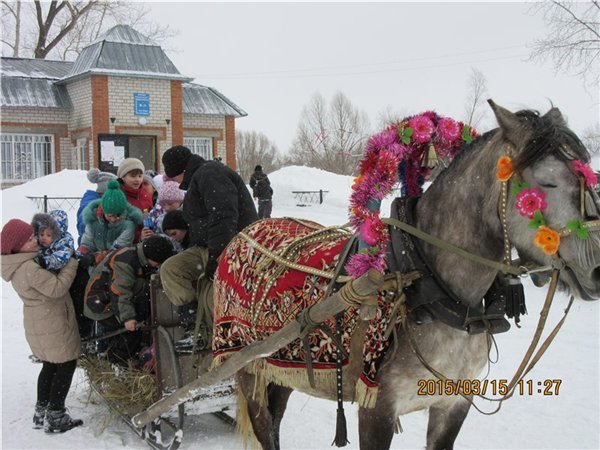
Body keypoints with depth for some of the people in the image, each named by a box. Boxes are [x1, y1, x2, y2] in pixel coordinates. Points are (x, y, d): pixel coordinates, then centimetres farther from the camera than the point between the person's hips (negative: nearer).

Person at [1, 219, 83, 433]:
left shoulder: (20, 265, 5)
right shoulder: (29, 268, -27)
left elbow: (45, 280, 10)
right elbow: (57, 288, -25)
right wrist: (71, 264, -14)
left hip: (39, 324, 10)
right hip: (52, 325, -10)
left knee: (50, 365, 21)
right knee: (66, 365, 2)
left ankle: (41, 412, 30)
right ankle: (55, 418, 9)